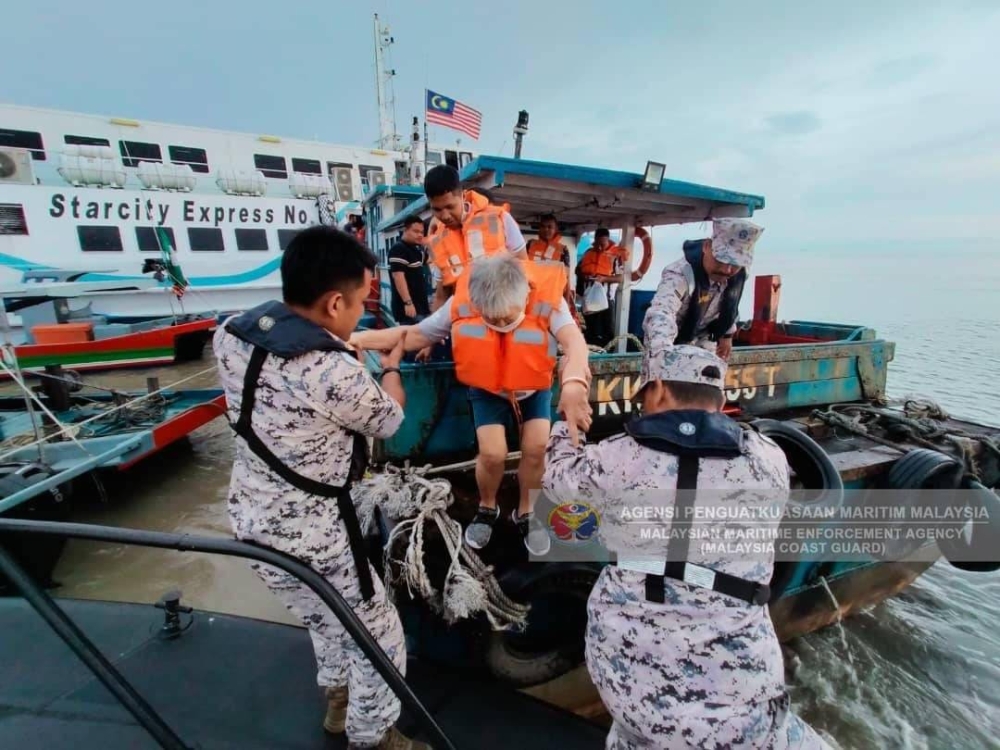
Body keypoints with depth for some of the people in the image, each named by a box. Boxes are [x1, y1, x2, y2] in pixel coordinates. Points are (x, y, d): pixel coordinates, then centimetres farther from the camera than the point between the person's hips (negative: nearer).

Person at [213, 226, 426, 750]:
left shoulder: (231, 334, -8)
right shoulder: (335, 373, -31)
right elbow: (389, 419, -9)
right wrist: (391, 367, 10)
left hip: (251, 519, 9)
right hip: (307, 536, -8)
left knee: (326, 618, 33)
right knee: (379, 639, 18)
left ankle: (337, 698, 58)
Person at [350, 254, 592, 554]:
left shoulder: (546, 298, -30)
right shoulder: (461, 303, -26)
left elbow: (573, 340, -47)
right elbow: (414, 334, -17)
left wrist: (574, 382, -69)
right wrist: (354, 339, -26)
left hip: (535, 388, 1)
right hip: (488, 389, 0)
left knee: (536, 448, -10)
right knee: (492, 454, -13)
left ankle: (525, 512, 20)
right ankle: (487, 509, 21)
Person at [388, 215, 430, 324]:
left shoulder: (418, 249, 16)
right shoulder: (398, 249, -11)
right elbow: (398, 276, -20)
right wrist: (408, 303, -27)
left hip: (422, 306, 9)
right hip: (409, 306, -9)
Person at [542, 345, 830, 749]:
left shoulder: (615, 458, -9)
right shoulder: (768, 460, -8)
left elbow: (557, 476, 10)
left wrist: (565, 420, 29)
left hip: (625, 673, 3)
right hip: (729, 692, -2)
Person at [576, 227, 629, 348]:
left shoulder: (615, 255, -5)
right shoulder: (588, 252, 8)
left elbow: (619, 278, -8)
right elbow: (578, 270, 13)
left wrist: (604, 278, -24)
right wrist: (583, 276, -8)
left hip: (606, 298, -4)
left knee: (608, 331, -3)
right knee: (591, 330, 13)